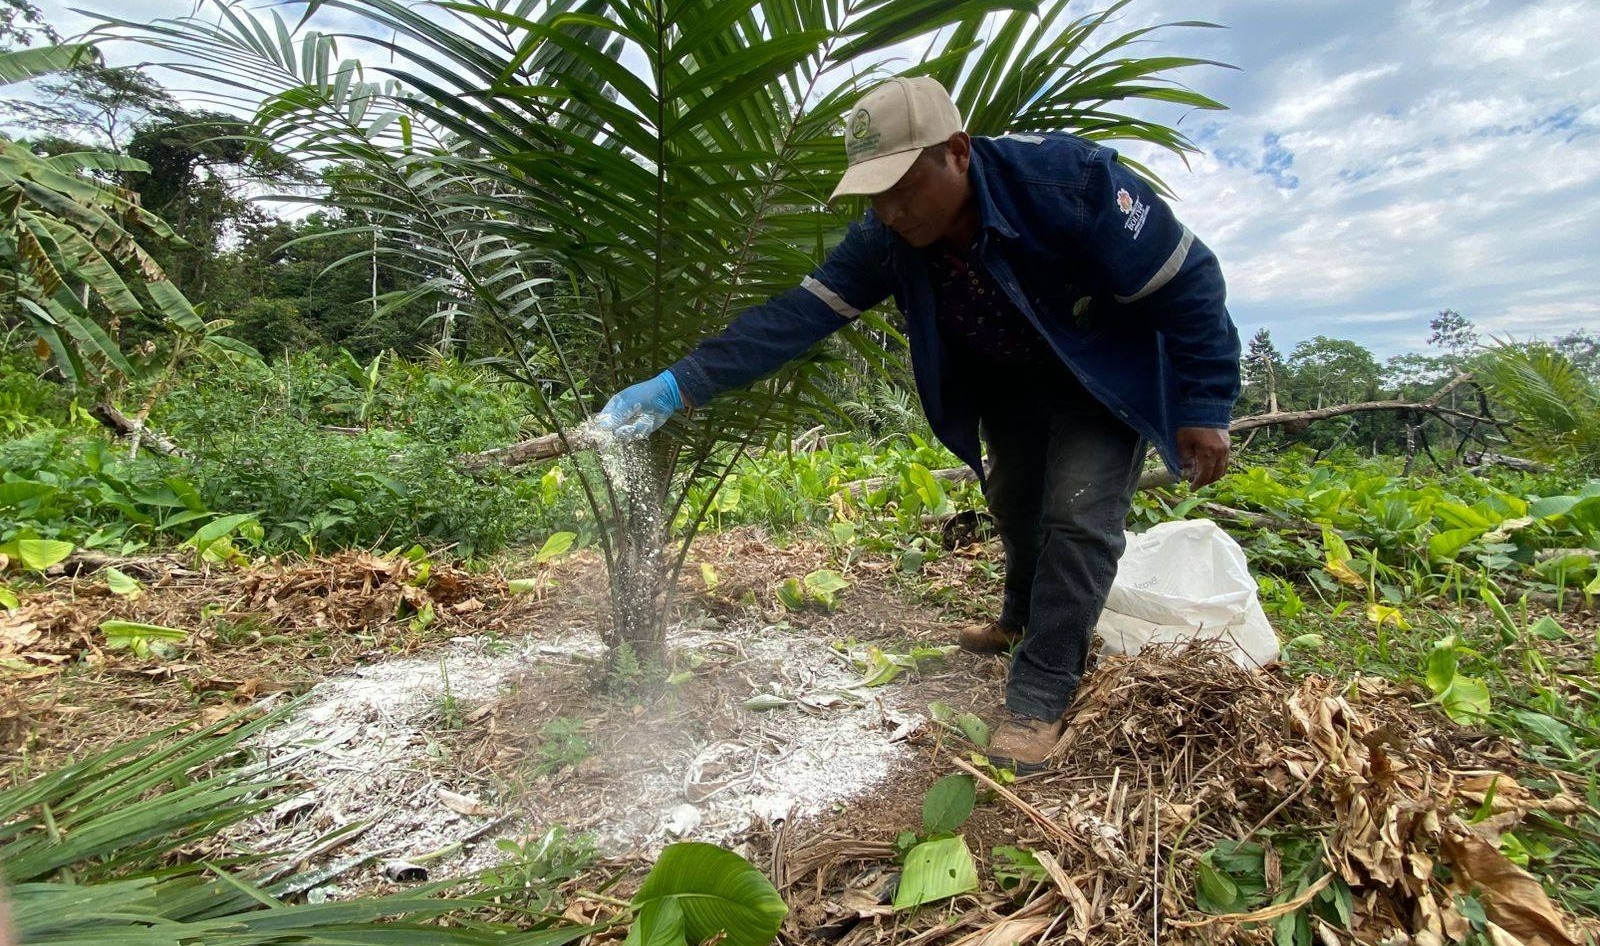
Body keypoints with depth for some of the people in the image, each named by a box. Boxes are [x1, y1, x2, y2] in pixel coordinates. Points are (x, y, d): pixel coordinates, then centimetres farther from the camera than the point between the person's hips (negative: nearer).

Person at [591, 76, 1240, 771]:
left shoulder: (1069, 179, -35)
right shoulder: (887, 240, -22)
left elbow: (1188, 283, -25)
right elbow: (795, 316, -26)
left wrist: (1204, 407, -22)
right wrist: (680, 385, -33)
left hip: (1105, 376, -4)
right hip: (1008, 383, 5)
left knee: (1078, 516, -17)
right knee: (1014, 507, 16)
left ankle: (1040, 694, -4)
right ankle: (1023, 621, 44)